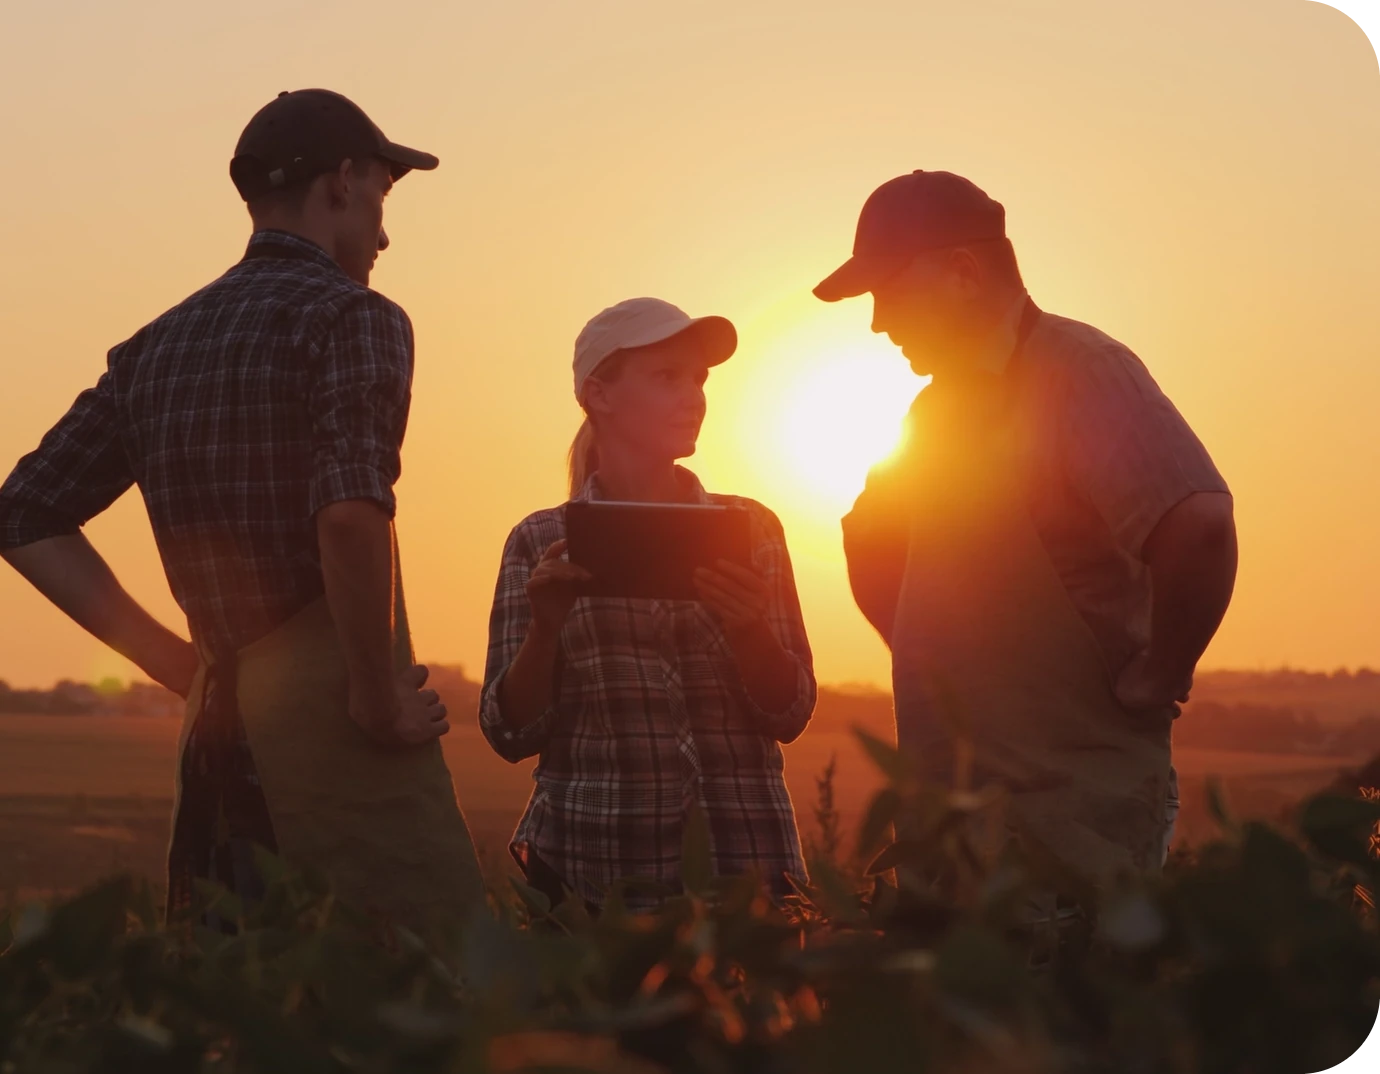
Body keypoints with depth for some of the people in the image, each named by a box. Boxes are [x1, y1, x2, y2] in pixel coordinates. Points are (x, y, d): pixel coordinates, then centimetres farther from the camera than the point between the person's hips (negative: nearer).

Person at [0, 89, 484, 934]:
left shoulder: (155, 348, 16)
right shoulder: (352, 316, -6)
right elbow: (351, 514, -23)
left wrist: (180, 661, 13)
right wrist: (380, 700, -11)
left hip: (224, 728, 8)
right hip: (331, 709, -7)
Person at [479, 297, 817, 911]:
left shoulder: (751, 530, 6)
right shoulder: (542, 544, 3)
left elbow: (790, 715, 2)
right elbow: (511, 735, -1)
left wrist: (748, 627, -17)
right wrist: (546, 627, -17)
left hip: (740, 862, 1)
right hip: (592, 873, -1)